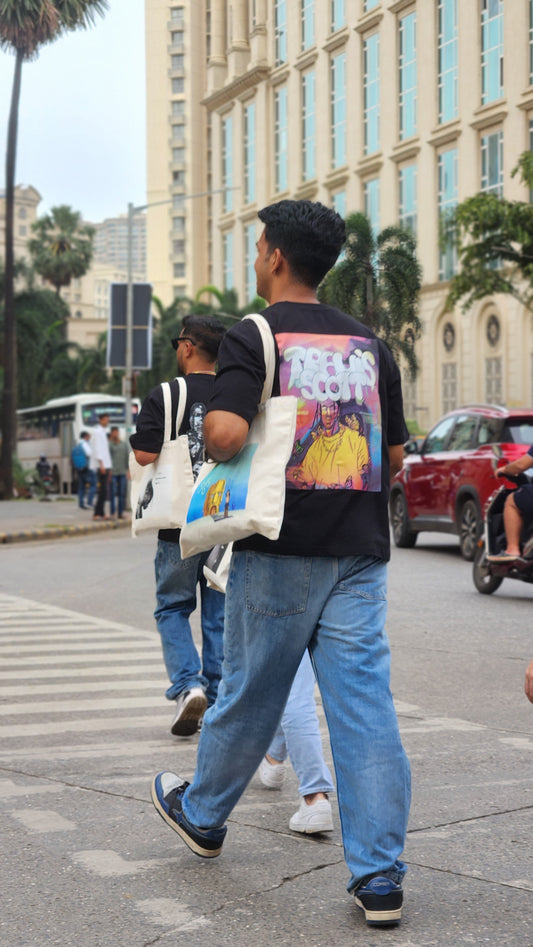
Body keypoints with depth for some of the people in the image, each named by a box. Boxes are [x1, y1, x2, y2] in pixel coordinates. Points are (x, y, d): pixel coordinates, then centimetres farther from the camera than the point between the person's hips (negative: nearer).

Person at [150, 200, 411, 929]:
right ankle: (379, 875, -1)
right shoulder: (370, 345, 10)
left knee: (249, 693, 12)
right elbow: (394, 458, 13)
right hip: (360, 551, 4)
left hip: (280, 551, -3)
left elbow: (225, 432, -20)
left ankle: (201, 814, 35)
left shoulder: (253, 337, -6)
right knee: (365, 704, 0)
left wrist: (214, 451, 1)